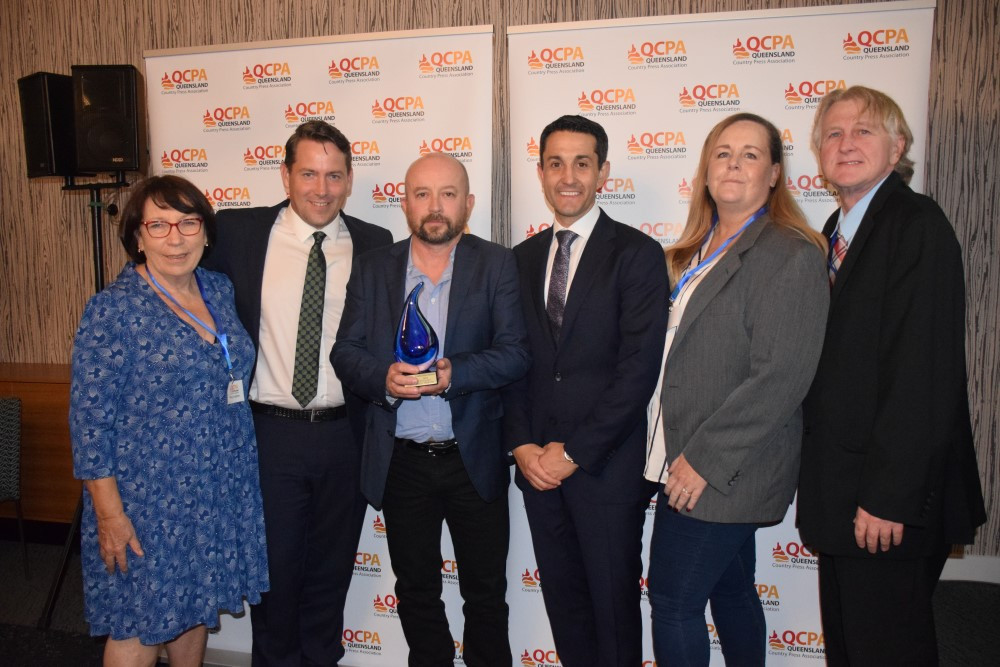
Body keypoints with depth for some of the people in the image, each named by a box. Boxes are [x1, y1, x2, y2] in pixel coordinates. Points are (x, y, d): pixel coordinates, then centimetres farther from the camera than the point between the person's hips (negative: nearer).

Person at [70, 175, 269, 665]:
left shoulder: (220, 291, 3)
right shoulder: (112, 309, -14)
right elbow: (90, 418, -14)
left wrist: (239, 473, 10)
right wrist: (109, 512, -15)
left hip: (220, 493, 6)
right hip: (148, 497, -5)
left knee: (197, 607, 20)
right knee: (140, 625, 10)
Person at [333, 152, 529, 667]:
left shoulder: (496, 265, -3)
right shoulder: (372, 269, 3)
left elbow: (515, 354, -10)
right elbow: (346, 351, 0)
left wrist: (453, 372, -25)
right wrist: (383, 378, -20)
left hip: (473, 458, -1)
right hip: (401, 461, 2)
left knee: (485, 591, 13)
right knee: (415, 590, 18)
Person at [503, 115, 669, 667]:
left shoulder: (638, 254, -6)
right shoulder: (522, 259, 10)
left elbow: (639, 368, -12)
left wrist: (574, 452, -13)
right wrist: (522, 445, -3)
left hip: (606, 466, -4)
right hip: (538, 466, 5)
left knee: (613, 604, 9)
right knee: (562, 600, 16)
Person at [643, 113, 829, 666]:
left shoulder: (791, 256, -12)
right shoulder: (697, 252, 13)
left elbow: (780, 378, -19)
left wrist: (704, 458, -19)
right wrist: (680, 455, 5)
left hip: (723, 469, -7)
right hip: (691, 461, 7)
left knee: (672, 600, 0)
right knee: (730, 591, 20)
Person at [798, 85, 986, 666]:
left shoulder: (917, 223, -13)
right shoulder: (837, 233, 12)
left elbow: (924, 371, -21)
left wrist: (887, 495, -21)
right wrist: (826, 488, 9)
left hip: (890, 496, -8)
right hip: (841, 489, 8)